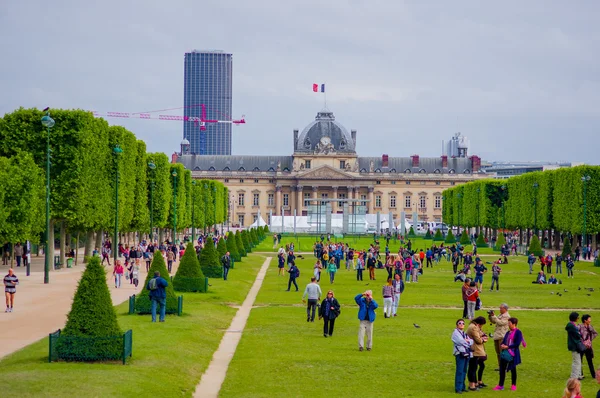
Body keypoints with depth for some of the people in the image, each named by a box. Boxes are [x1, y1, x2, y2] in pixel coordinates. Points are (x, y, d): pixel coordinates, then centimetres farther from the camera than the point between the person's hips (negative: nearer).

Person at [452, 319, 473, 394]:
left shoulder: (465, 333, 20)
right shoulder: (456, 332, -1)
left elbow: (472, 341, 8)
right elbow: (460, 341, -15)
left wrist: (467, 340, -10)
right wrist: (468, 342, -1)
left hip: (467, 353, 7)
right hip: (460, 353, -7)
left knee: (464, 371, 10)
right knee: (460, 371, -10)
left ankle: (462, 387, 16)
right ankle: (458, 388, -10)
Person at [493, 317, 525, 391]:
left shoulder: (518, 332, -8)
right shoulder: (508, 333, 14)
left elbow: (517, 343, -16)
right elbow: (503, 341, 15)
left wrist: (507, 347, -17)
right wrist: (502, 345, -8)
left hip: (513, 354, -7)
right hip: (505, 352, 7)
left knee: (513, 369, 5)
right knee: (502, 368, 3)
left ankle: (513, 385, 18)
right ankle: (500, 385, 8)